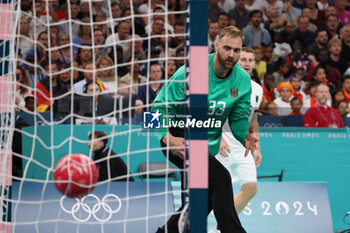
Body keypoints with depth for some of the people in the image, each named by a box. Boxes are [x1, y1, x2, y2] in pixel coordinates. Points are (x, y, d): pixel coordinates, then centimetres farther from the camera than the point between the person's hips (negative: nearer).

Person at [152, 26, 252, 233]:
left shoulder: (242, 80, -4)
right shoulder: (190, 72, -18)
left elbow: (239, 118, 2)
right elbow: (161, 106, -14)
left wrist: (245, 136, -18)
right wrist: (167, 138, -28)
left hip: (208, 145, 7)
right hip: (179, 138, -6)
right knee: (220, 177, -27)